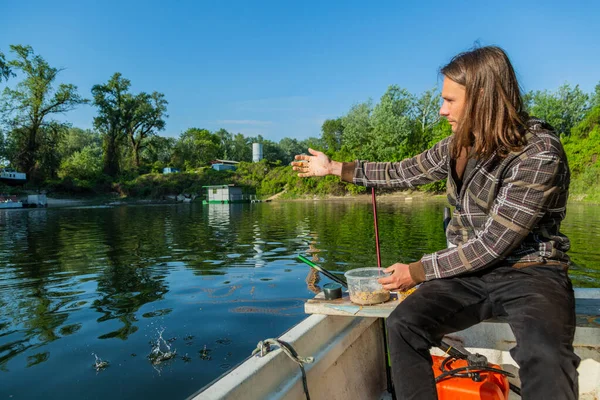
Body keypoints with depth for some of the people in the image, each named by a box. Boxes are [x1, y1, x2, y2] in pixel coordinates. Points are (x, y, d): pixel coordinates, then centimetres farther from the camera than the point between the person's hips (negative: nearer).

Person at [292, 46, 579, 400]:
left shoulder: (540, 155, -19)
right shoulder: (462, 144, 3)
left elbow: (492, 244, -21)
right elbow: (402, 172, 13)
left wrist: (417, 272, -14)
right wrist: (332, 167, 15)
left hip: (529, 272, -5)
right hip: (470, 271, 5)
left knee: (546, 356, -36)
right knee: (404, 324, -19)